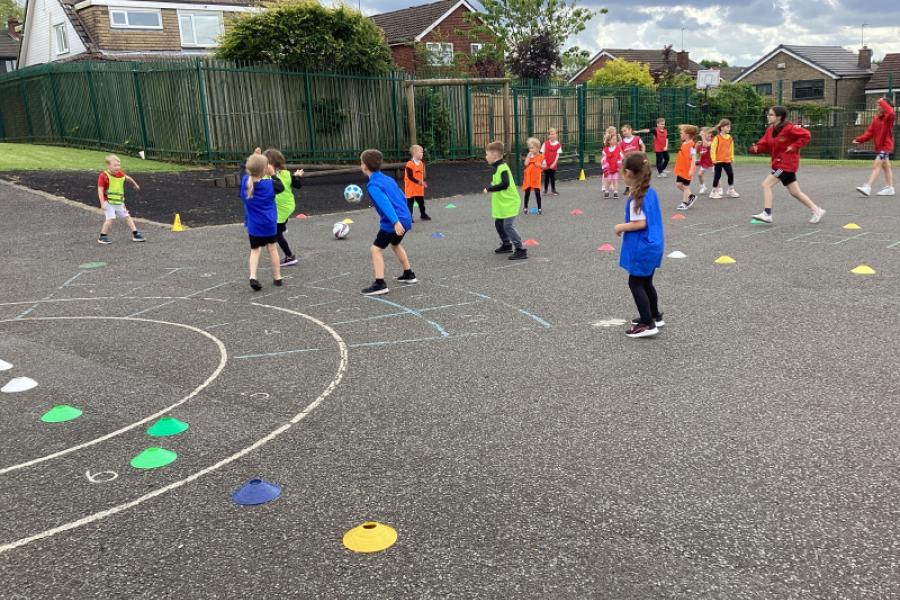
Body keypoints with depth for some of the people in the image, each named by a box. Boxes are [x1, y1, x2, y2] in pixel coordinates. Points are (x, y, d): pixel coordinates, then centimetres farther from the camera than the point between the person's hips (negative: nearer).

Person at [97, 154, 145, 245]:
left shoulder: (120, 174, 3)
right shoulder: (104, 176, -17)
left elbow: (127, 178, 25)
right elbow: (100, 189, -20)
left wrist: (135, 184, 42)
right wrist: (102, 202, -27)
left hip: (119, 202, 7)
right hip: (108, 202, -7)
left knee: (127, 216, 11)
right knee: (110, 218, -17)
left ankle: (135, 234, 20)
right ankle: (102, 237, -5)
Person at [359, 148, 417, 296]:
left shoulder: (372, 185, -12)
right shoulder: (387, 179, 14)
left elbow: (385, 203, -25)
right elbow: (402, 197, 20)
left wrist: (395, 222, -33)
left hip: (393, 223, -9)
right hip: (405, 219, 9)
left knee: (376, 249, -5)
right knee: (395, 244, 32)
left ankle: (380, 284, -11)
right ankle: (409, 275, 41)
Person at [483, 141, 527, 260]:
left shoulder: (502, 168, -21)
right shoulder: (497, 167, 10)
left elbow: (505, 184, -32)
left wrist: (489, 189, -25)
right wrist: (491, 188, 5)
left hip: (509, 203, -10)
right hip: (502, 203, 10)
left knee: (508, 226, -12)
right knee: (499, 224, 19)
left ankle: (521, 250, -8)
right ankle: (506, 245, 35)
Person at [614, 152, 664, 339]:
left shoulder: (636, 197, -20)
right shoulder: (651, 192, 6)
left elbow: (640, 223, -24)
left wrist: (621, 227, -12)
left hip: (642, 248, -9)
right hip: (653, 245, 9)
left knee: (635, 283, 1)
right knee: (646, 282, 21)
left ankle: (647, 324, 2)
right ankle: (654, 316, 32)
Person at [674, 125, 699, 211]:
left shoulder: (691, 145, -19)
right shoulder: (683, 144, 8)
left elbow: (694, 158, -22)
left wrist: (691, 169, -27)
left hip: (687, 170, -9)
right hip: (681, 169, 9)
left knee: (685, 186, 2)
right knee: (678, 184, 11)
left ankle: (684, 203, 13)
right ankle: (691, 196, 27)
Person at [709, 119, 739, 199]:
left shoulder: (730, 138, 7)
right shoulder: (717, 138, -9)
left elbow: (731, 149, 16)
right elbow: (713, 148, -9)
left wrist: (732, 158, 16)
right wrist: (714, 159, -12)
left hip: (727, 160, 5)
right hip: (718, 161, -5)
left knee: (731, 174, 3)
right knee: (717, 176, 1)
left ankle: (731, 191, 16)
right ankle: (714, 191, 12)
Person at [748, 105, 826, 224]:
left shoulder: (789, 128, -14)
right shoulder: (770, 130, 9)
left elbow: (806, 135, -14)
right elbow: (765, 144, 6)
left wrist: (794, 146, -19)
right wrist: (756, 148, -13)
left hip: (786, 163, -9)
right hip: (779, 163, 9)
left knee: (766, 184, -13)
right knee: (795, 192, 12)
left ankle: (767, 214, -10)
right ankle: (817, 210, 23)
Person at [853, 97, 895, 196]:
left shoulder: (889, 117, -12)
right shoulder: (876, 118, 9)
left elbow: (891, 113, -37)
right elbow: (870, 132, 6)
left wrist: (882, 102, -25)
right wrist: (860, 139, -6)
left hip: (885, 146, -8)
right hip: (878, 146, 8)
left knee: (876, 166, -13)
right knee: (886, 167, 14)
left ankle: (867, 187, -17)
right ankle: (889, 188, 22)